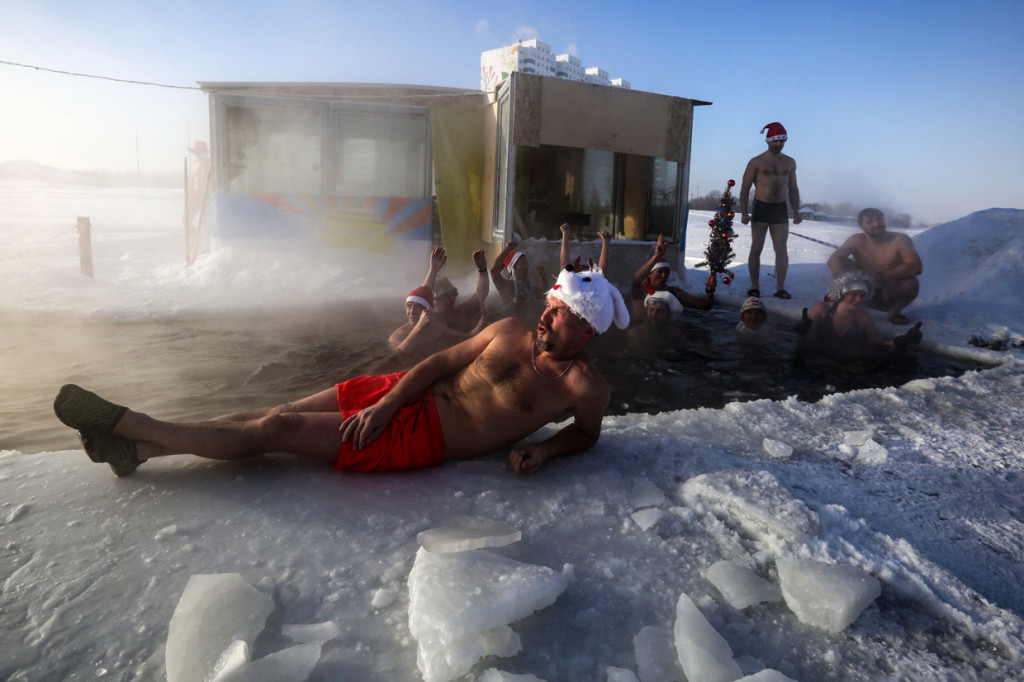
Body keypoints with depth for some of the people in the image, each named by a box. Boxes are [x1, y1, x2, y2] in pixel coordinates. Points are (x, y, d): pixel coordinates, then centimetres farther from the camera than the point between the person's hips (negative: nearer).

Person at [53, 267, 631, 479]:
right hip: (405, 397, 5)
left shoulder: (586, 388, -5)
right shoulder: (513, 332, 5)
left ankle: (123, 424, 3)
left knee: (275, 430, -8)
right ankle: (137, 447, 13)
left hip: (423, 438, -5)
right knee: (281, 411, -1)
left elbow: (587, 433, 13)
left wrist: (542, 450, -7)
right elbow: (442, 362, 6)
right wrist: (383, 406, -6)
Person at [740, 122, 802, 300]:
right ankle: (754, 287, 6)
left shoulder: (789, 162, 12)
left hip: (781, 210, 3)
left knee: (781, 249, -3)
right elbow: (745, 189, -3)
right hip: (760, 208, -3)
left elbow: (793, 189, 17)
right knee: (756, 249, 0)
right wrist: (743, 212, -12)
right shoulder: (756, 162, -1)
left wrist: (796, 212, 9)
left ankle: (780, 288, -1)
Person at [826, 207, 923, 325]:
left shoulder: (900, 239, -14)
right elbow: (833, 260, -21)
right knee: (841, 264, -17)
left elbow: (917, 267, -29)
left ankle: (895, 311, -3)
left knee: (911, 282, -34)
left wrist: (881, 276, -38)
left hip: (891, 297, -1)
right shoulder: (857, 240, -8)